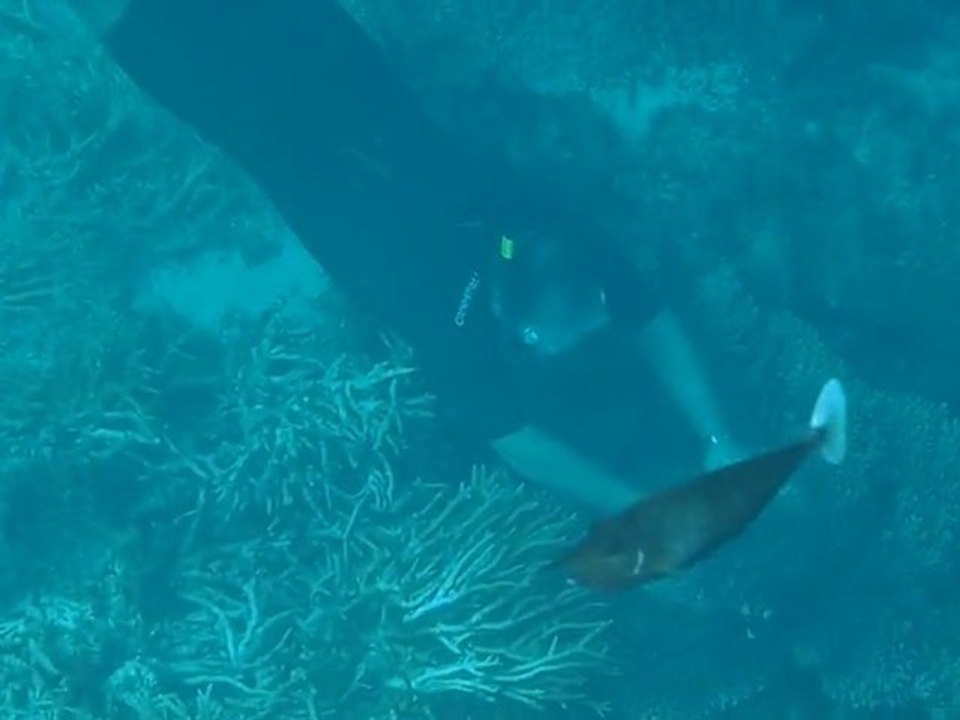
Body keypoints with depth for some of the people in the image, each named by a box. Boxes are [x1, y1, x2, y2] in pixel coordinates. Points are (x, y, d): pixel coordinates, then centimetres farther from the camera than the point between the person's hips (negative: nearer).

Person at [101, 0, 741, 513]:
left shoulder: (563, 240, -27)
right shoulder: (453, 323, -39)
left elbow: (657, 321, -18)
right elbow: (518, 443, -37)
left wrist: (715, 440, -25)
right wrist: (641, 511, -40)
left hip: (386, 139, 4)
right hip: (305, 156, -3)